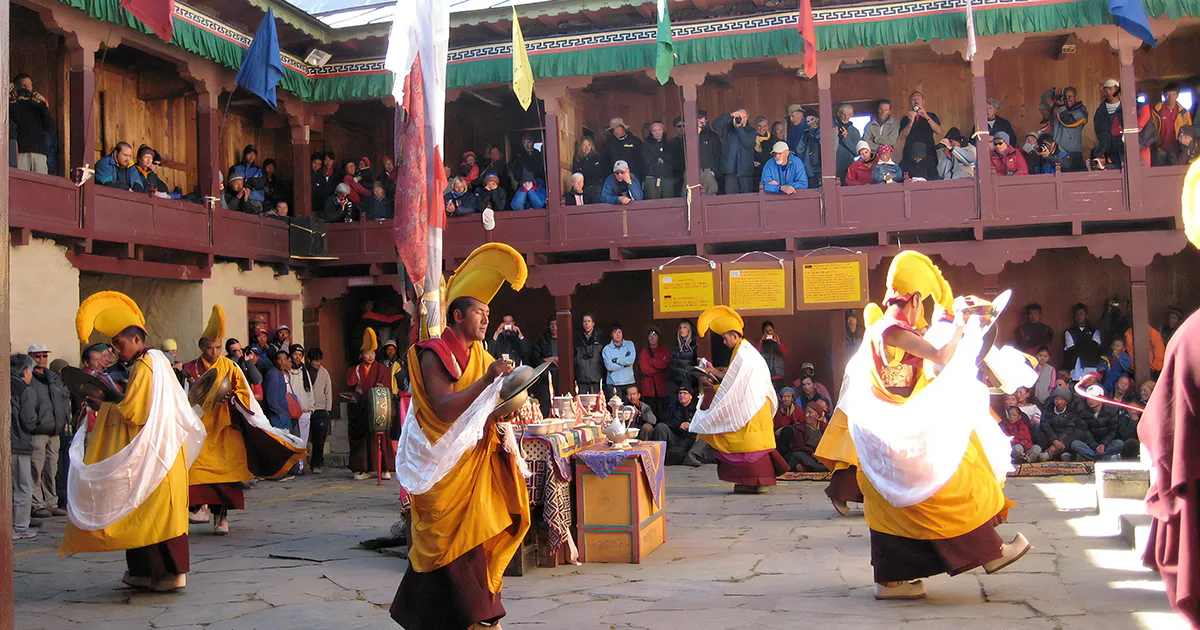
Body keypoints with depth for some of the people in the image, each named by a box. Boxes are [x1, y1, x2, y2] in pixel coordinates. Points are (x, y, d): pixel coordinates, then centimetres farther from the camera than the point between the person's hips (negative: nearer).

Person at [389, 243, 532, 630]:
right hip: (445, 464, -7)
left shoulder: (481, 358, 12)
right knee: (459, 539, -4)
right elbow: (444, 409, -22)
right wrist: (487, 379, -25)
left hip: (475, 463, 7)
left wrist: (504, 410, -8)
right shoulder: (434, 355, -10)